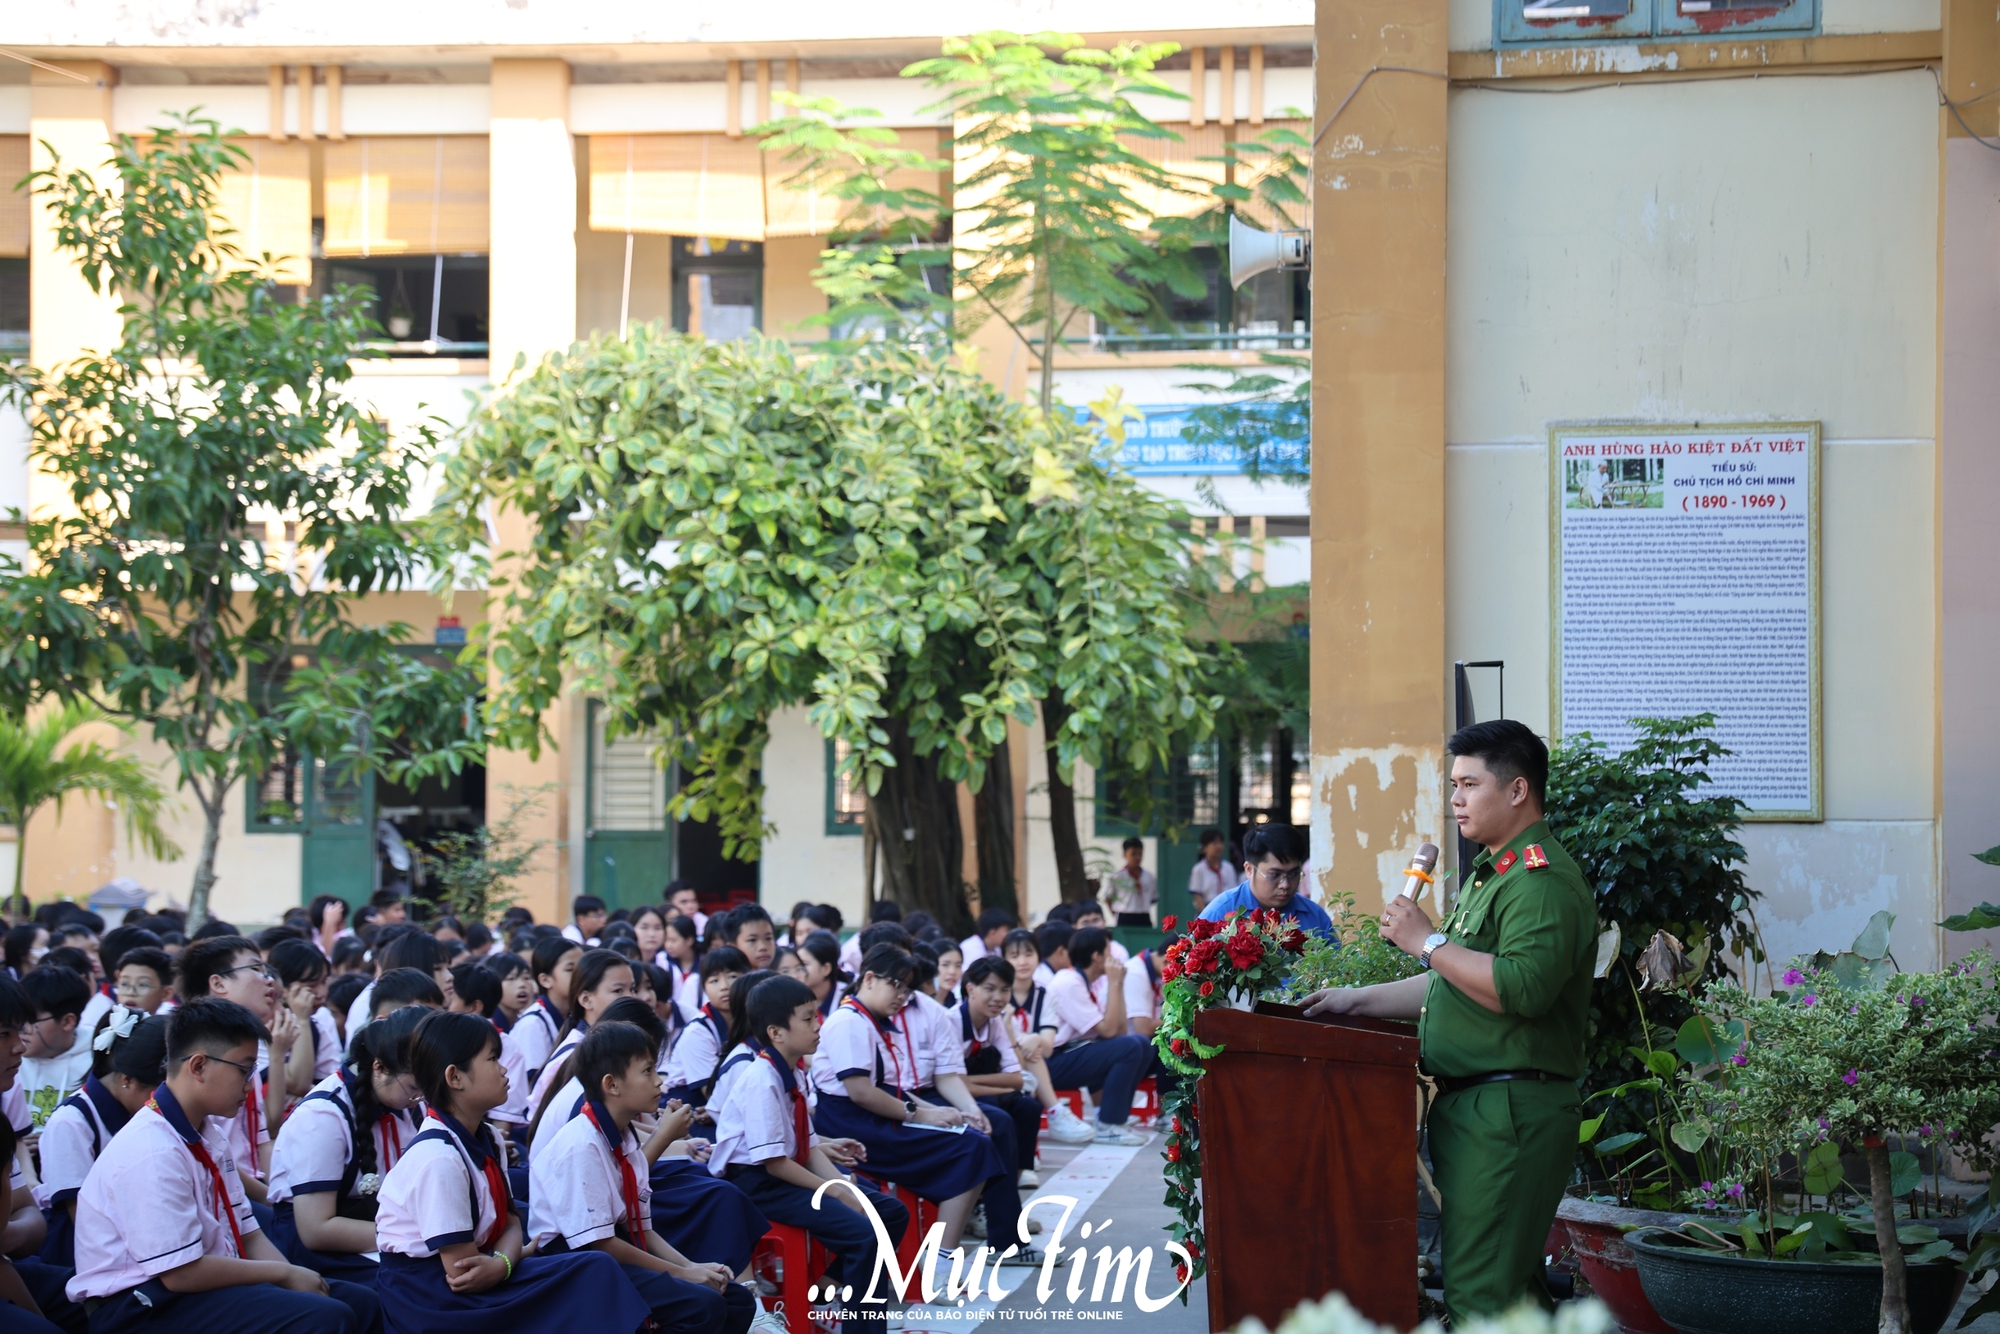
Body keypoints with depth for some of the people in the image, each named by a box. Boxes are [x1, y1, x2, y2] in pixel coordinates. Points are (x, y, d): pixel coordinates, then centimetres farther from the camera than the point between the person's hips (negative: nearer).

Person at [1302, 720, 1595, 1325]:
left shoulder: (1543, 882, -15)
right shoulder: (1491, 873, 22)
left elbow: (1523, 988, -29)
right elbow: (1458, 983, 31)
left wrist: (1428, 942, -19)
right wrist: (1357, 999, 24)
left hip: (1511, 1111, -11)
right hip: (1474, 1108, 11)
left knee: (1479, 1291, -13)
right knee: (1510, 1281, 13)